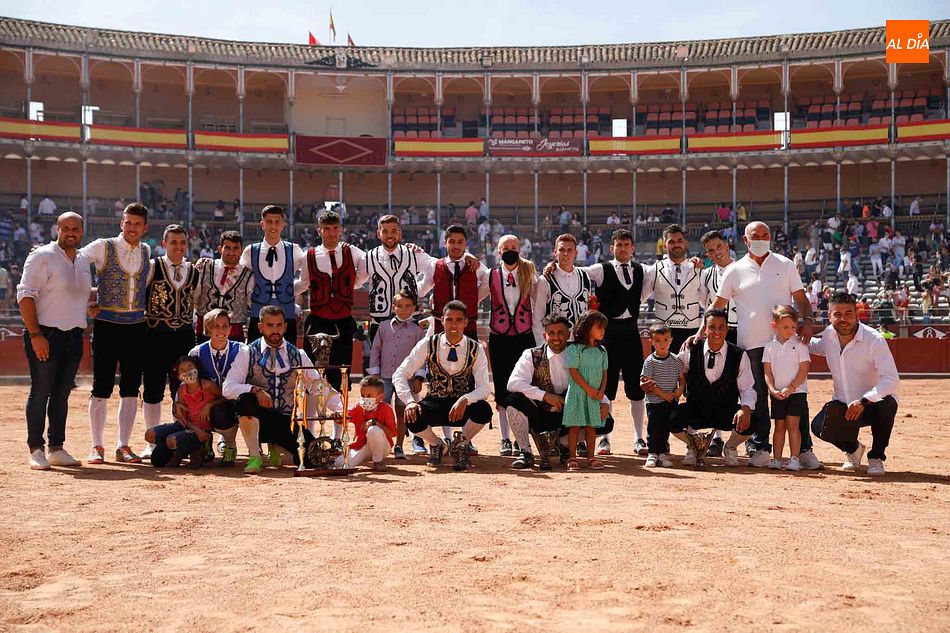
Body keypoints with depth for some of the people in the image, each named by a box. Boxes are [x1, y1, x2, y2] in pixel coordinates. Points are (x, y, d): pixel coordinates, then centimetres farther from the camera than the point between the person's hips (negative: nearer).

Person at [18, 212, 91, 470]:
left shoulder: (84, 261, 14)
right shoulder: (42, 256, -7)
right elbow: (26, 295, -13)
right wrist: (35, 335, -18)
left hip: (74, 335, 6)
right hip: (45, 334, -6)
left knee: (62, 393, 10)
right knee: (40, 392, -3)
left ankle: (56, 449, 16)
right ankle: (36, 450, 4)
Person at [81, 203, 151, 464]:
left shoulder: (148, 252, 10)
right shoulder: (103, 247, -3)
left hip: (136, 327, 4)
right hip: (107, 326, -4)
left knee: (131, 388, 5)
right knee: (102, 388, -1)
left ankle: (123, 446, 12)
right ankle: (97, 447, 8)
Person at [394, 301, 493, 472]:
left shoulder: (475, 349, -8)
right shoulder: (428, 345, -8)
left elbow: (484, 388, -16)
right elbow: (400, 374, -11)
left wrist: (465, 400, -38)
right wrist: (409, 401, -29)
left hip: (462, 407, 0)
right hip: (435, 404, 0)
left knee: (484, 410, -34)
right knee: (412, 418, -33)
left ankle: (459, 445, 1)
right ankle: (436, 445, 5)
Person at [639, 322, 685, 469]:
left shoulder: (676, 360, 4)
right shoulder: (650, 361, -6)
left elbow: (682, 377, 10)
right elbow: (647, 382, -10)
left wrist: (680, 389, -11)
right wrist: (662, 393, -16)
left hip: (671, 401, 3)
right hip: (654, 401, -3)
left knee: (666, 427, 7)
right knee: (653, 428, -2)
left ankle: (662, 452, 16)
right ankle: (652, 453, 7)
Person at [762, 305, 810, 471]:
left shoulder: (800, 345, -3)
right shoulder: (770, 346, 5)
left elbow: (804, 369, -7)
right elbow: (767, 372, 3)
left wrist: (791, 388, -15)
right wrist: (773, 390, -10)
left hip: (797, 391, -3)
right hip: (777, 393, 3)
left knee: (792, 424, -9)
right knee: (779, 426, 7)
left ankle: (794, 459, -6)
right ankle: (776, 459, 10)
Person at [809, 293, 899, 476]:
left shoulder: (874, 340, -23)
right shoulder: (829, 334, -5)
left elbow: (892, 380, -31)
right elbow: (820, 347, 23)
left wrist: (864, 400, -43)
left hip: (874, 402, -4)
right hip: (842, 406, 4)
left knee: (886, 405, -38)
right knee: (819, 426, -23)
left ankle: (876, 456, -8)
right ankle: (853, 448, 13)